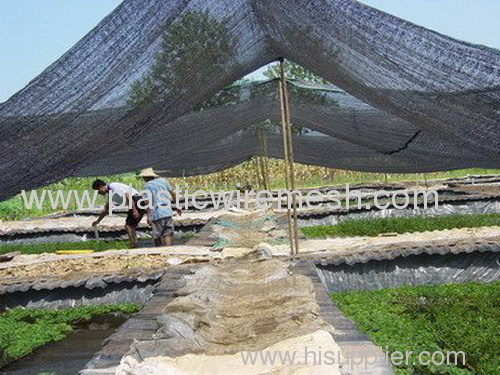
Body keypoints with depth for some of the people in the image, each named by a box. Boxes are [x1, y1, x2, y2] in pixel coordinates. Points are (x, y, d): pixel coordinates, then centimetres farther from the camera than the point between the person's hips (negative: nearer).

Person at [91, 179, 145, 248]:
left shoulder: (113, 186, -8)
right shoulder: (110, 193, 22)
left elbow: (127, 195, -20)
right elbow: (105, 210, 35)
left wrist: (134, 210, -23)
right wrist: (97, 221, 42)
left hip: (136, 201, -10)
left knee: (128, 226, -9)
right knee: (130, 226, 12)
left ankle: (133, 246, -8)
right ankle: (134, 246, 12)